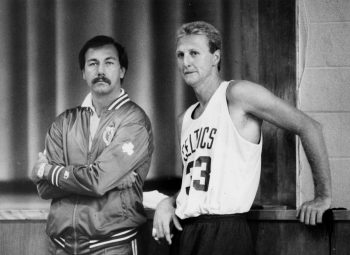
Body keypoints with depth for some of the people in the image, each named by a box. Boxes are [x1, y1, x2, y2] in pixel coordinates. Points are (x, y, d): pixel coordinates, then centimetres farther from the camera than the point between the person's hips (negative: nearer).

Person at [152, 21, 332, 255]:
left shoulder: (237, 94, -6)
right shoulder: (184, 121, 15)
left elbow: (308, 127, -9)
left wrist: (323, 196, -8)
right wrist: (168, 203, 5)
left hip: (225, 230, -7)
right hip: (183, 232, 7)